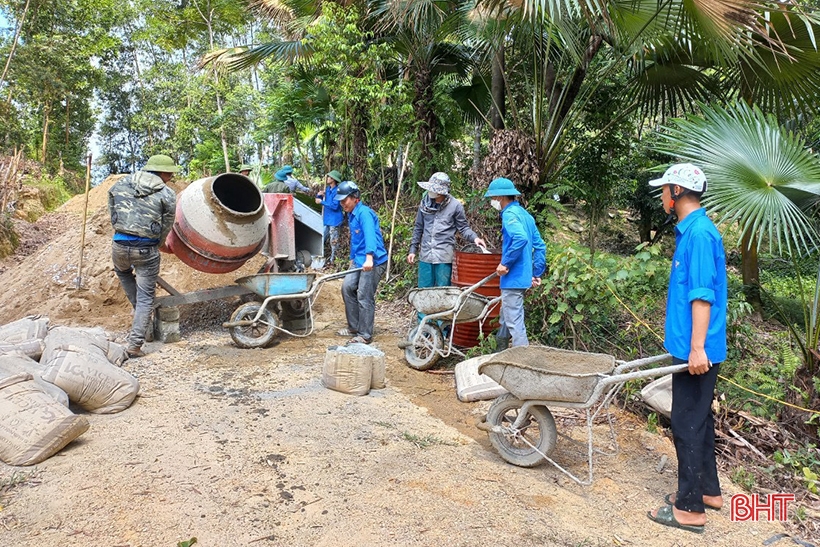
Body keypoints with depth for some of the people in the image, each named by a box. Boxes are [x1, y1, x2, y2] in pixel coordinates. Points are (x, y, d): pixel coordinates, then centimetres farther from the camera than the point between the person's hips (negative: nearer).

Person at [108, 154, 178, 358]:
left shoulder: (119, 185, 9)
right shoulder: (167, 195, -2)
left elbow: (112, 215, 15)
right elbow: (166, 228, 3)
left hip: (120, 244, 3)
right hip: (146, 249, -3)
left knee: (123, 271, 38)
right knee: (146, 297, 7)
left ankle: (138, 308, 35)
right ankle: (134, 344, 7)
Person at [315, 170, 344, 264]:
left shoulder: (337, 191, -15)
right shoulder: (328, 189, 10)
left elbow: (335, 206, -21)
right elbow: (319, 199, 20)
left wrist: (322, 202, -16)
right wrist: (319, 195, -3)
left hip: (334, 219, -9)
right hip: (327, 218, 9)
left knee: (333, 240, -2)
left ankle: (333, 259, 7)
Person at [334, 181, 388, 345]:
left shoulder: (364, 213, -15)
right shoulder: (351, 215, 15)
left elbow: (370, 235, -29)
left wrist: (369, 258, -41)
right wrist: (352, 258, 30)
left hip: (373, 262, -10)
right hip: (359, 261, 10)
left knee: (364, 297, -6)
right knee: (347, 287, 11)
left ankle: (365, 335, 6)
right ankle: (354, 326, 23)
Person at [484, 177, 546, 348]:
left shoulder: (510, 214, -14)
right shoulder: (525, 214, 14)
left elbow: (520, 238, -33)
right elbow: (540, 246, 15)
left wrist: (505, 263, -24)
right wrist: (537, 273, 16)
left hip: (513, 277, -10)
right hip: (523, 276, 10)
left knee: (514, 321, -3)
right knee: (507, 316, 23)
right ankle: (500, 352, 37)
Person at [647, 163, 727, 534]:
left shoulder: (699, 232, -18)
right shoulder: (690, 230, 13)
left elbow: (702, 294, -23)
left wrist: (697, 348, -24)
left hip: (696, 351, -10)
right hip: (689, 345, 10)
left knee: (688, 424, -2)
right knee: (698, 420, 18)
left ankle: (690, 508, 10)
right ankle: (708, 490, 32)